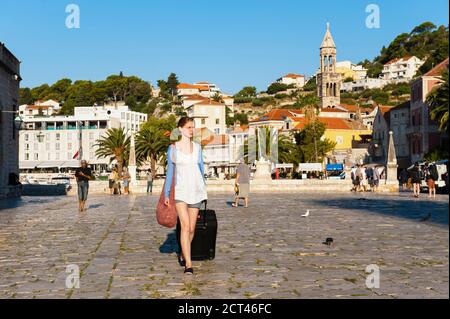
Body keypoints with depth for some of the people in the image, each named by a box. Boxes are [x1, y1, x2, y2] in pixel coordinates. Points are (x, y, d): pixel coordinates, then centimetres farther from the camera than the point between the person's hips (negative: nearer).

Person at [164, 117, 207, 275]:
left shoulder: (197, 147, 9)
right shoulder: (173, 148, 1)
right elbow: (170, 171, 4)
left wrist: (203, 188, 21)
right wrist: (166, 194, 2)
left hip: (196, 190, 3)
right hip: (180, 190, -3)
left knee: (192, 228, 7)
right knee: (185, 225, -16)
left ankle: (183, 255, 31)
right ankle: (188, 264, -15)